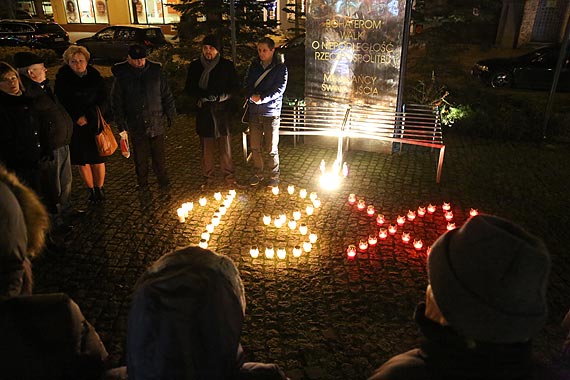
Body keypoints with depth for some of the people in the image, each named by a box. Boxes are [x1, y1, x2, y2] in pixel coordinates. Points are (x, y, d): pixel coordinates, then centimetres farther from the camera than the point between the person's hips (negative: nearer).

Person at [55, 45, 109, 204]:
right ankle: (90, 190, 24)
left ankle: (99, 188, 24)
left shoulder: (95, 76, -3)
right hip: (75, 126, 0)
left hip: (94, 125, 0)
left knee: (98, 159, 5)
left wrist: (87, 117, -9)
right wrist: (77, 118, -10)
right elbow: (61, 103, -1)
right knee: (82, 160, 7)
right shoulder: (62, 78, -5)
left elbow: (102, 101, -1)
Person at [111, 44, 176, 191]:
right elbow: (116, 102, 1)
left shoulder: (156, 71, 0)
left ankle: (163, 182, 26)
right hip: (135, 125, 0)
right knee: (140, 158, 10)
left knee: (159, 156, 10)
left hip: (156, 123, 0)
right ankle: (142, 184, 28)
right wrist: (121, 124, -2)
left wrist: (170, 115, 5)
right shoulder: (121, 75, -3)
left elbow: (167, 95, 7)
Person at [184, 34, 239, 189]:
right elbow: (189, 89, 3)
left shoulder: (227, 65, 0)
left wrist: (220, 96, -16)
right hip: (204, 112, 1)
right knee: (206, 147, 7)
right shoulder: (195, 66, 3)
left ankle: (229, 175, 19)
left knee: (225, 145, 4)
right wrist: (204, 95, -15)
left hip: (223, 111, -1)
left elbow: (234, 87, 1)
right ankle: (208, 177, 20)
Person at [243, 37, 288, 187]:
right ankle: (258, 173, 26)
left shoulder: (280, 68, -2)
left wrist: (262, 98, -20)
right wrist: (251, 96, -15)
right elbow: (248, 83, 6)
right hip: (254, 112, 4)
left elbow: (279, 89, -11)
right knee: (255, 146, 10)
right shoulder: (254, 66, 10)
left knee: (271, 148, 1)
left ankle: (274, 176, 17)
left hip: (271, 112, -4)